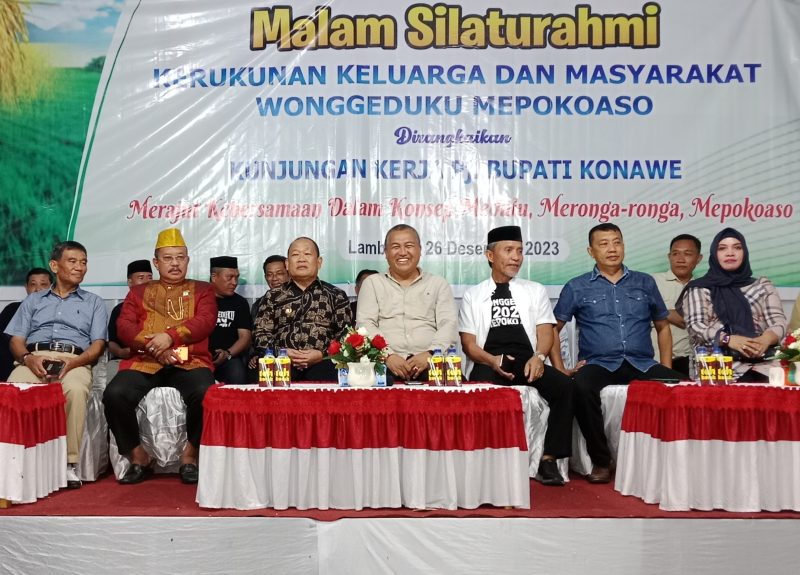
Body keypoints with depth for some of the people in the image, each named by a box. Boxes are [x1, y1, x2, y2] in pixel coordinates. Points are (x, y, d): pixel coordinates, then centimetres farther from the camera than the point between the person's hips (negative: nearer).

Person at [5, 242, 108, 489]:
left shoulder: (94, 303, 22)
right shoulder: (33, 300, 27)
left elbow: (98, 345, 9)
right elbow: (16, 341, 16)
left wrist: (73, 362, -12)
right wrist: (28, 358, -8)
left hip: (75, 361, -1)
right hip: (34, 359, 2)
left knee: (76, 390, -38)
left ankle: (69, 463, -32)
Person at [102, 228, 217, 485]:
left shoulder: (202, 290, 18)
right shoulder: (139, 291, 22)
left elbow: (206, 321, 0)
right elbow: (124, 326, 8)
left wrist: (170, 336, -16)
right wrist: (153, 345, -10)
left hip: (190, 362, -2)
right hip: (144, 363, 2)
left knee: (204, 393, -34)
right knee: (115, 394, -28)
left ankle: (190, 456, -10)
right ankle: (139, 457, -7)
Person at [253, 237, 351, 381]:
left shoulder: (336, 296, 14)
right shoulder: (273, 296, 17)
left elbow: (346, 335, 8)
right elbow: (260, 333, 14)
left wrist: (322, 354, -8)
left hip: (322, 364, -2)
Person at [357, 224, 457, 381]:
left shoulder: (439, 284, 18)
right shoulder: (372, 283, 17)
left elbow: (448, 324, 6)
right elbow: (365, 324, 4)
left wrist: (430, 354, -14)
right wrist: (388, 355, -13)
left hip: (429, 365, 1)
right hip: (385, 364, -1)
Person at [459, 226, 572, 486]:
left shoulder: (535, 291, 19)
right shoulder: (473, 295, 15)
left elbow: (545, 332, 8)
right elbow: (469, 343, 6)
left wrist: (538, 357, -15)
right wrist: (492, 361, -16)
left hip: (526, 362, 2)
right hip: (488, 364, -2)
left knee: (563, 385, -27)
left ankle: (549, 459, -18)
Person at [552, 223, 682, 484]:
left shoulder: (645, 283, 16)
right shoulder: (577, 287, 10)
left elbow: (663, 326, 23)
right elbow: (552, 328, 12)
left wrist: (666, 368, 11)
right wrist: (560, 369, 1)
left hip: (642, 364, 2)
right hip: (599, 364, -2)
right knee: (581, 387, -36)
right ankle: (601, 461, -19)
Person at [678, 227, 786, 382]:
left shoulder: (763, 285, 20)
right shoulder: (699, 289, 12)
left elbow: (778, 322, 9)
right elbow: (695, 326, -1)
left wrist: (765, 339, -15)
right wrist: (729, 339, -19)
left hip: (762, 363, 3)